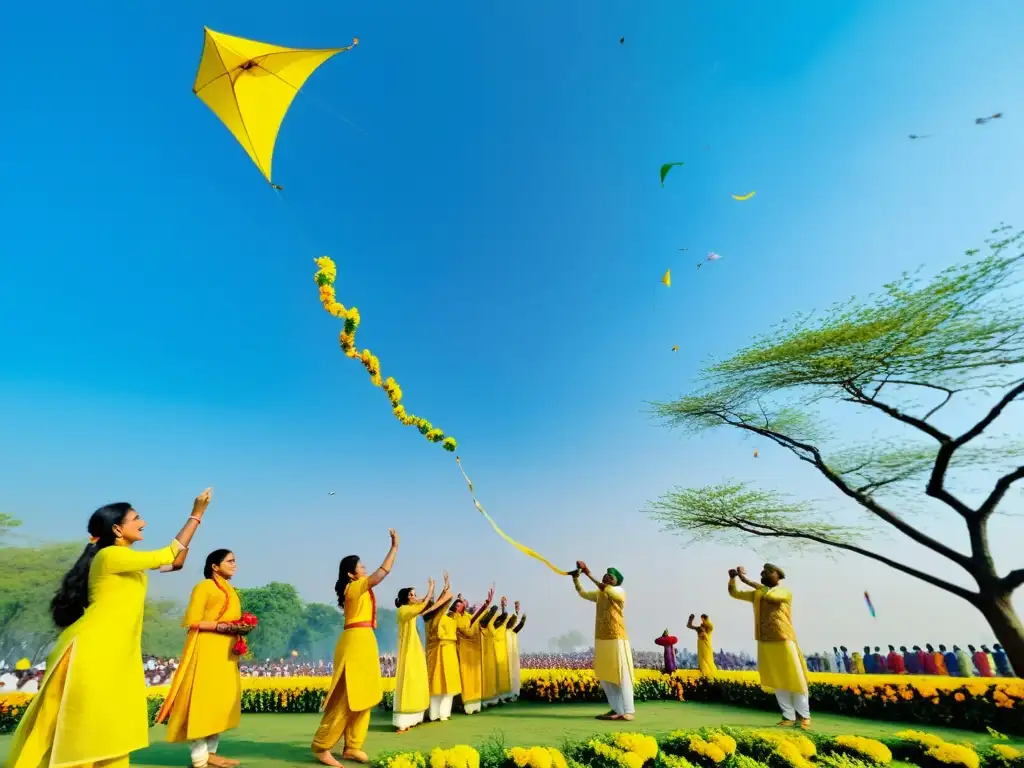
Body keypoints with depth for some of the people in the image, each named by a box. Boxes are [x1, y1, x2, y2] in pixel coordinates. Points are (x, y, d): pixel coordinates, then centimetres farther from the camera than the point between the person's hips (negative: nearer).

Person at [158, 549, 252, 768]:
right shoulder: (204, 587, -5)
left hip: (226, 653, 8)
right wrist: (222, 626, -21)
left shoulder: (230, 592, 19)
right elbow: (193, 621, -12)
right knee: (204, 699, -7)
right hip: (207, 652, -8)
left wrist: (241, 627, 1)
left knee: (222, 700, 8)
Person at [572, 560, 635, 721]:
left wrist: (588, 574, -27)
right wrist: (575, 578, -6)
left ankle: (628, 711, 0)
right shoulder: (599, 594, 13)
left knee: (621, 676, -5)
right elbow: (582, 593, 10)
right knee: (605, 677, 11)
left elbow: (605, 588, -27)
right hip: (601, 640, 8)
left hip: (616, 640, -7)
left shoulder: (620, 592, -8)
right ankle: (617, 709, 20)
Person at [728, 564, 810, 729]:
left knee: (795, 680, 3)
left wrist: (746, 580, -26)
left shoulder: (785, 592, -3)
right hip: (765, 644, 5)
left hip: (784, 642, -5)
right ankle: (789, 716, 17)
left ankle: (804, 716, 18)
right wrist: (732, 578, -8)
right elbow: (734, 593, 12)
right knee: (777, 681, 8)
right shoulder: (756, 594, 13)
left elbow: (771, 595, -24)